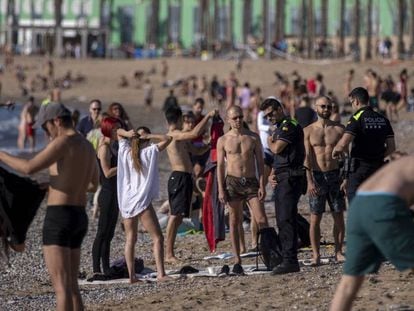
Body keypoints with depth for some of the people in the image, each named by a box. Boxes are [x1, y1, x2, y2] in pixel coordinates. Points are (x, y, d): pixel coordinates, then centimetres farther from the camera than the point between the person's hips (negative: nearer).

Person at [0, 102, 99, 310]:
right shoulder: (88, 147, 16)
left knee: (61, 287, -10)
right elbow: (93, 185, 31)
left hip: (59, 218, -9)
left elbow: (29, 168, -21)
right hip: (79, 218, 9)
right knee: (71, 287, 14)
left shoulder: (63, 142, -13)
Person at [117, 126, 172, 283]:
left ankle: (131, 275, 3)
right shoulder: (149, 152, -3)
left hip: (125, 202, 5)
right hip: (142, 201, -5)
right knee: (158, 238, -2)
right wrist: (148, 136, -3)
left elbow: (118, 131, 21)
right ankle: (161, 273, -13)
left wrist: (127, 133, 1)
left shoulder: (125, 151, 7)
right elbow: (167, 139, 0)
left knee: (130, 239, 9)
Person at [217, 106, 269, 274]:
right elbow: (220, 166, 4)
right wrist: (221, 189, -3)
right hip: (232, 181, 0)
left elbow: (260, 162, 6)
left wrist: (262, 185, -2)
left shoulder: (253, 137, 5)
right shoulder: (223, 140, 4)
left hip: (251, 182, 0)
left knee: (262, 220, -7)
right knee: (234, 221, 3)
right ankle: (237, 260, 6)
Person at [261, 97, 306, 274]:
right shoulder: (279, 128, 21)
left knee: (286, 219, -14)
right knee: (282, 221, 10)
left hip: (290, 178, -10)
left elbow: (277, 148, -21)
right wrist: (272, 174, 13)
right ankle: (287, 259, 13)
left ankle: (290, 261, -16)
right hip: (281, 180, 10)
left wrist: (270, 142, 1)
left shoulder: (289, 125, -10)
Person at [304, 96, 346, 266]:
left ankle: (338, 252, 10)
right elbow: (307, 157, -3)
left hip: (335, 175, 2)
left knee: (339, 216, 2)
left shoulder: (339, 129, 5)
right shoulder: (308, 131, 2)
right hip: (316, 176, -2)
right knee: (315, 218, -2)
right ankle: (316, 255, 1)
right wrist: (309, 181, -13)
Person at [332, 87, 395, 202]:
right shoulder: (383, 119, 8)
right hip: (378, 167, 6)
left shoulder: (357, 118, -12)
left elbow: (343, 143, -22)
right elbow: (391, 147, 8)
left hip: (359, 168, -6)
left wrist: (335, 150, -2)